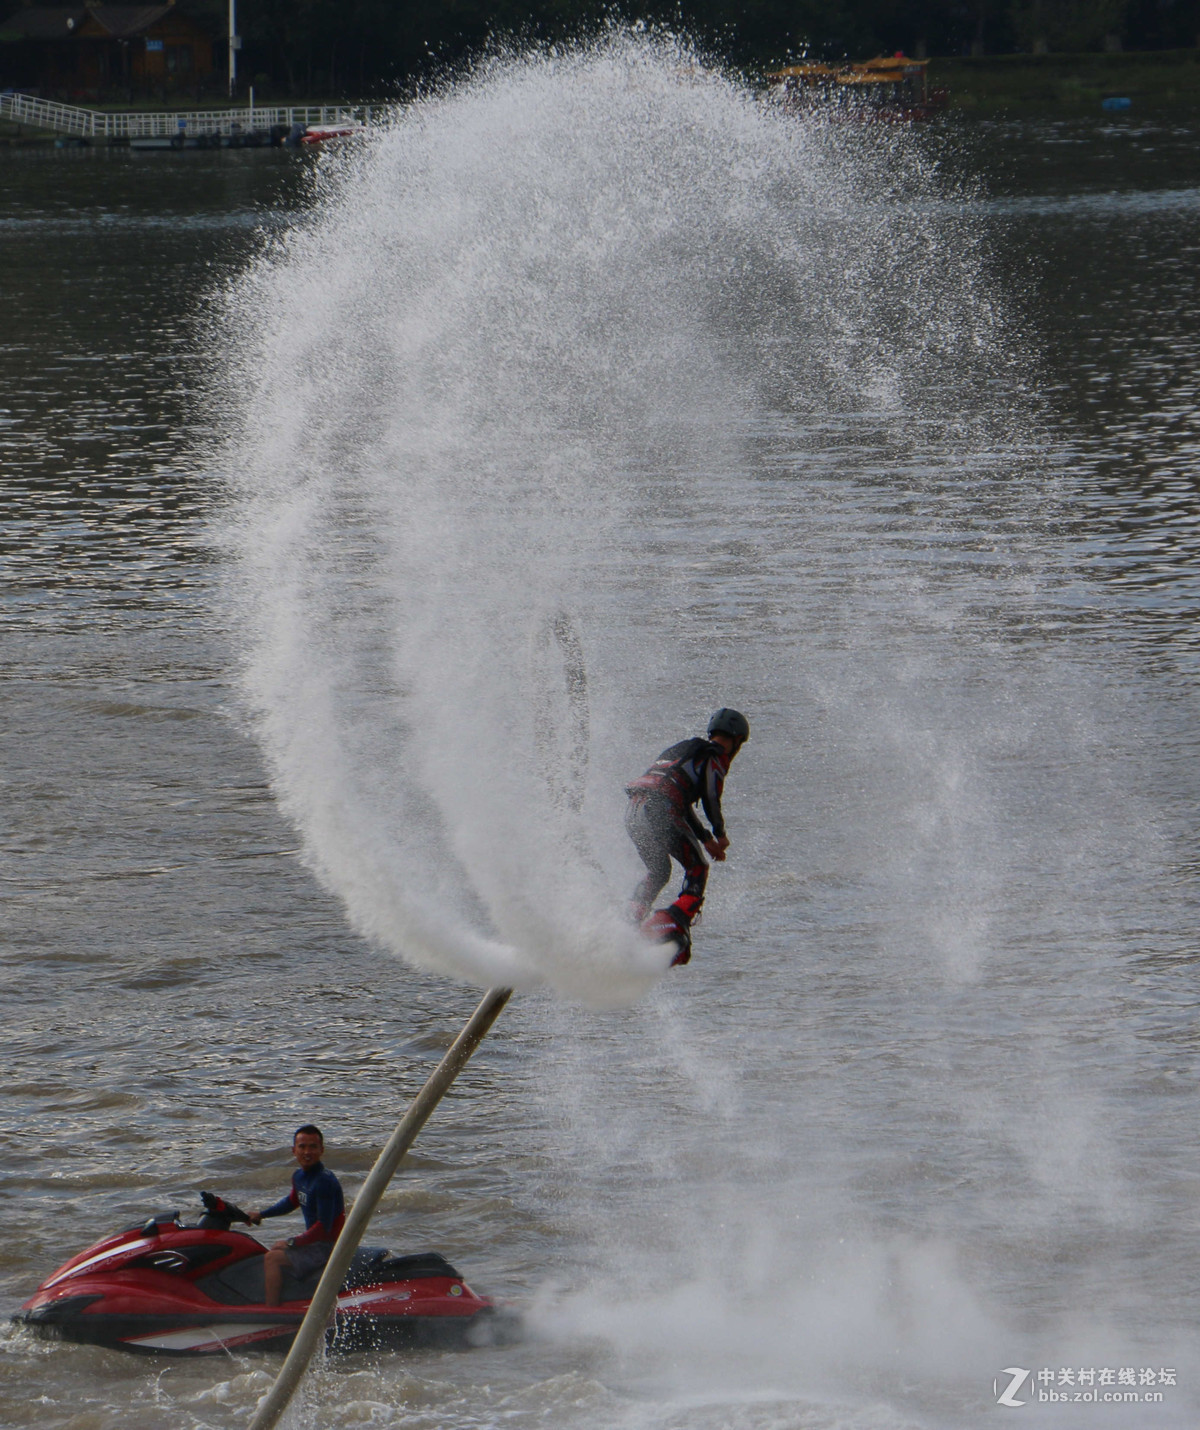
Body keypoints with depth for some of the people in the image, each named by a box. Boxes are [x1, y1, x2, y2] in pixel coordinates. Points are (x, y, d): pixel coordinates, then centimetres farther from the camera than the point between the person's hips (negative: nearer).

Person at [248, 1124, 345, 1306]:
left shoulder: (325, 1181, -23)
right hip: (315, 1240, 11)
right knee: (277, 1248, 32)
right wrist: (261, 1214, 22)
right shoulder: (299, 1175, 6)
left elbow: (324, 1226, -26)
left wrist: (293, 1242, -19)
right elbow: (292, 1201, 28)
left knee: (272, 1258, -21)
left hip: (328, 1247, -11)